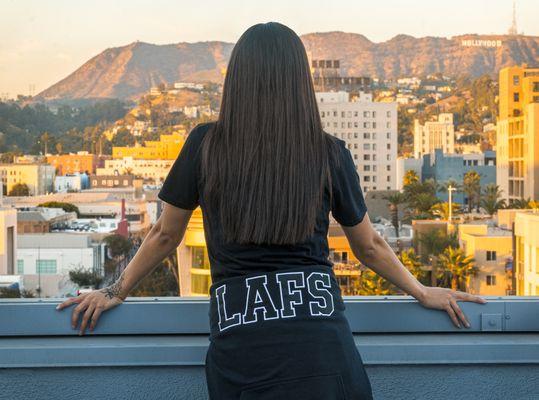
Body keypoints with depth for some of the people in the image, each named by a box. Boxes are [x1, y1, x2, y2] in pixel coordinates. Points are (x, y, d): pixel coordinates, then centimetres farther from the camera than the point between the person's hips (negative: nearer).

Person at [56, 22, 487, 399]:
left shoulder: (205, 145, 2)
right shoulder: (330, 153, 3)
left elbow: (165, 235, 11)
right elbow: (369, 248, 14)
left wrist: (116, 291, 27)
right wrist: (423, 292, 30)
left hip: (238, 335, 0)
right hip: (319, 337, 0)